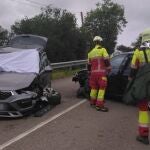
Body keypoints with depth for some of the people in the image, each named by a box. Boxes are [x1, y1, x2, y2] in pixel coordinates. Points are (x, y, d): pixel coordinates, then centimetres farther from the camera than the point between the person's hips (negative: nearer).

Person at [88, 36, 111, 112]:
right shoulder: (102, 49, -3)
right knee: (102, 88, -4)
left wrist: (90, 72, 33)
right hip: (101, 72, -6)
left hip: (93, 72, 6)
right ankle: (99, 105, -6)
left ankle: (92, 102, 28)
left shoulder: (90, 52, 16)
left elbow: (89, 64, 21)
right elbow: (106, 60, -10)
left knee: (94, 87, 17)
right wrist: (109, 69, 2)